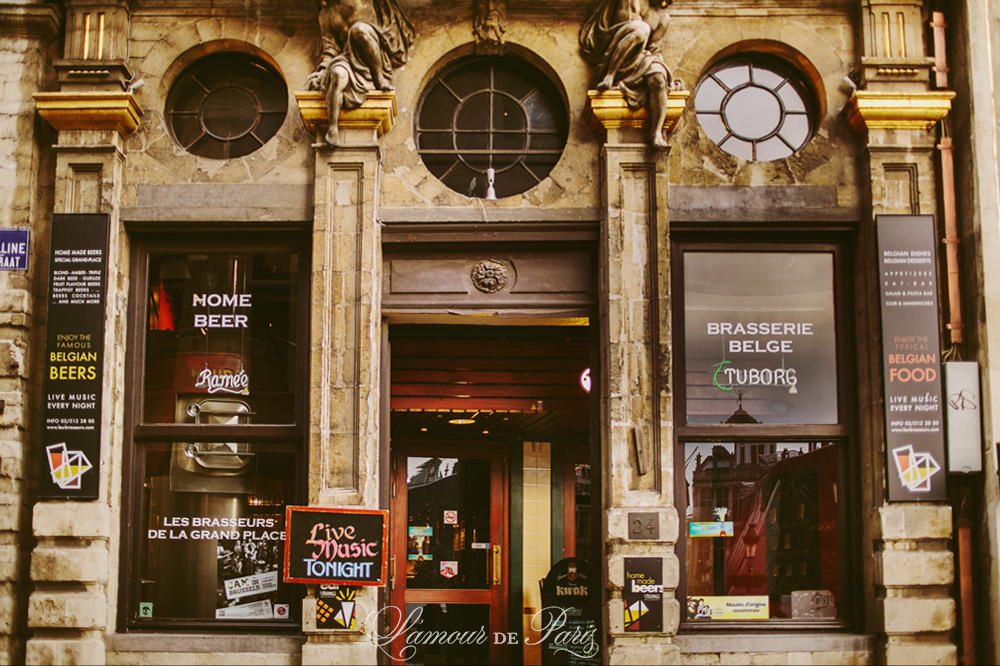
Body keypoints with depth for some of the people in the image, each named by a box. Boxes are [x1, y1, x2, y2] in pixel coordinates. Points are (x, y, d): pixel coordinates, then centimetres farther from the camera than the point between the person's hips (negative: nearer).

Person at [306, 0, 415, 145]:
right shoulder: (326, 14, 14)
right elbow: (330, 48, 9)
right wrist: (322, 70, -10)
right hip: (347, 59, 2)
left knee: (360, 29, -33)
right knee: (338, 73, -36)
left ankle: (380, 80, -23)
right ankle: (333, 129, -35)